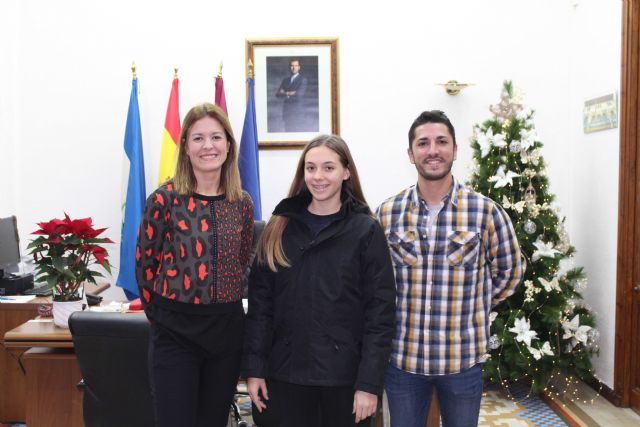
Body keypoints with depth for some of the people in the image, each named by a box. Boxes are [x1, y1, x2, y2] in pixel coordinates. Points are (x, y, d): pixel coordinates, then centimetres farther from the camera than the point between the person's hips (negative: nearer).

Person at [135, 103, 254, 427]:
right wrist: (163, 312, 8)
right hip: (175, 331, -3)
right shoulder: (165, 199, -9)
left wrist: (222, 302, 12)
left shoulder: (242, 203, 2)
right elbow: (144, 264, 0)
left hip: (227, 327, 4)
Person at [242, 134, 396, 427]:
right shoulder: (279, 228, 3)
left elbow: (380, 311, -7)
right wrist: (253, 368, -1)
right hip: (284, 373, 2)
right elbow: (259, 303, 4)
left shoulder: (366, 230, -5)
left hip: (344, 376, -2)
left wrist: (370, 383, -10)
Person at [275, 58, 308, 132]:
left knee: (299, 130, -9)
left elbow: (300, 93, -14)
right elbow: (278, 94, 7)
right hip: (287, 110, 5)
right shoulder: (285, 80, 15)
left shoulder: (303, 79, -1)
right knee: (288, 130, 3)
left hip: (298, 110, -5)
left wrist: (285, 93, -3)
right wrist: (288, 93, -9)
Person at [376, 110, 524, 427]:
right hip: (402, 357, 1)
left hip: (463, 359, -1)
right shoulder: (386, 214, -3)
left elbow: (508, 271, 6)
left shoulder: (484, 211, -6)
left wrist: (471, 306, 5)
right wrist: (399, 309, 5)